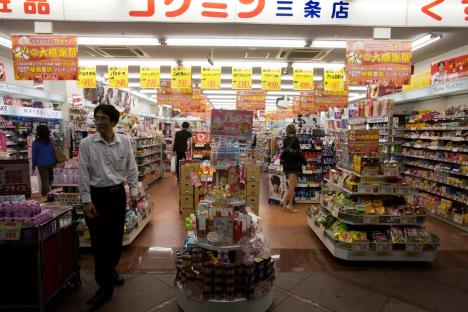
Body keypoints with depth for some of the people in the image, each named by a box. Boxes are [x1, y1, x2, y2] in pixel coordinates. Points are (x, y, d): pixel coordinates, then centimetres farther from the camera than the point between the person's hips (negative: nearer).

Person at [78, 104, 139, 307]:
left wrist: (134, 192, 3)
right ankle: (105, 286, 16)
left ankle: (111, 270, 41)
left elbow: (132, 169, 4)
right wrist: (87, 201, -9)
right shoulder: (86, 144, -9)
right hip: (97, 195, -2)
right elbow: (84, 174, -7)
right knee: (99, 241, 3)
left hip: (118, 193, 3)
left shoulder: (125, 142, -3)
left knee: (117, 237, 15)